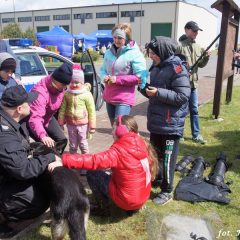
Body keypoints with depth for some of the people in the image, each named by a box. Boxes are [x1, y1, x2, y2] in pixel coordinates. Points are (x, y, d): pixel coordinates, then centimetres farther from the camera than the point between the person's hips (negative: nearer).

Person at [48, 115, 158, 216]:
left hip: (126, 200, -7)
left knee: (92, 173, 1)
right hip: (143, 197, 7)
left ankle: (104, 205, 13)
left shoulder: (119, 151, -22)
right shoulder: (141, 145, -3)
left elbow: (94, 160, -32)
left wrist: (63, 161, -35)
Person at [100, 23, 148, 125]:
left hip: (124, 99, -6)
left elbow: (140, 77, -16)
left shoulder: (134, 54, -10)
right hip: (109, 97, 7)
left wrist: (117, 79, -18)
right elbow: (103, 69, 19)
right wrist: (104, 77, -6)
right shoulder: (109, 52, 9)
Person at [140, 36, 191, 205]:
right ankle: (157, 178, 42)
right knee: (155, 153, 21)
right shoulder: (156, 67, 9)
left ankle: (167, 191, 18)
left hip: (171, 123, -8)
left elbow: (183, 96, -22)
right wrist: (145, 87, 0)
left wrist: (158, 92, -25)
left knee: (167, 158, 3)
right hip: (156, 120, 8)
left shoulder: (177, 69, -16)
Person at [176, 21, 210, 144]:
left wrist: (206, 57, -4)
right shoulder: (179, 46, -11)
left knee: (194, 110, 13)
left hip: (193, 83, 7)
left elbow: (201, 65, 13)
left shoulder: (198, 47, 9)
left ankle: (196, 134, 25)